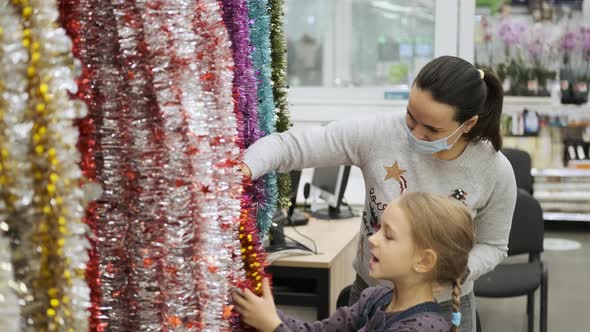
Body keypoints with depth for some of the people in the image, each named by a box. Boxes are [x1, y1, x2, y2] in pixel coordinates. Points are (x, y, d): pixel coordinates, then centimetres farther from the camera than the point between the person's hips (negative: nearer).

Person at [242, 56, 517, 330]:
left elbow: (493, 246, -3)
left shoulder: (496, 172, -18)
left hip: (446, 308, 0)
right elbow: (290, 144, -20)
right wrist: (246, 168, -39)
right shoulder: (379, 134, -22)